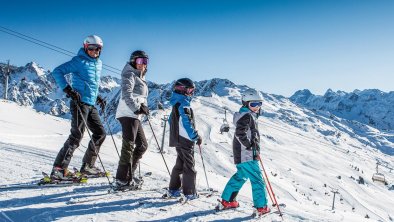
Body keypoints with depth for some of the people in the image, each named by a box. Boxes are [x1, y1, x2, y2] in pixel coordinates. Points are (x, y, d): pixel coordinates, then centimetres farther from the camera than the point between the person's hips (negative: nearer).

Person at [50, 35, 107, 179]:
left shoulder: (98, 63, 17)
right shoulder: (79, 61, -7)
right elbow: (57, 72, -12)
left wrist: (98, 98, 22)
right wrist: (67, 89, -21)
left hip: (91, 104, 9)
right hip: (80, 102, -9)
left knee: (100, 133, 10)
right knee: (77, 135, -14)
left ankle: (87, 166, 19)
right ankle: (59, 168, -10)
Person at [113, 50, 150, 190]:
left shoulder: (140, 78, 24)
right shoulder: (129, 75, -4)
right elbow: (126, 94, -17)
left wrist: (144, 106, 4)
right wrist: (137, 107, -24)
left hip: (135, 115, 10)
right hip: (128, 114, -10)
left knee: (142, 145, 14)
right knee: (129, 146, -11)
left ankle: (128, 174, 21)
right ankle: (122, 180, -8)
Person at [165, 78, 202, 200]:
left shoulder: (176, 103, 14)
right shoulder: (183, 104, -16)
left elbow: (171, 120, 22)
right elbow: (187, 123, -23)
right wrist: (196, 137, -19)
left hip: (177, 139, 9)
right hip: (185, 140, -9)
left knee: (179, 165, 17)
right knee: (189, 166, -2)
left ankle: (173, 190, 23)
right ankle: (190, 193, 3)